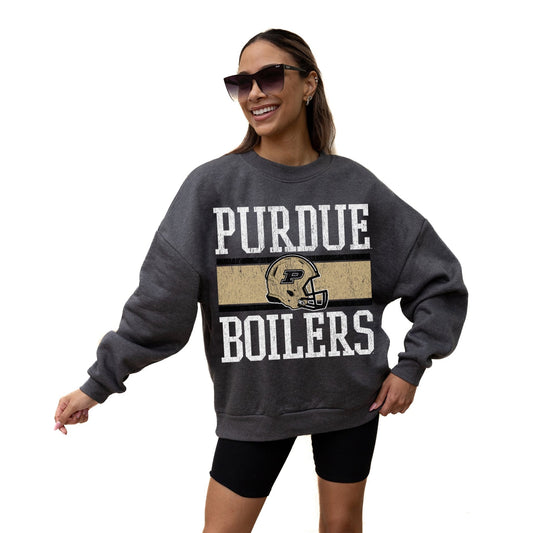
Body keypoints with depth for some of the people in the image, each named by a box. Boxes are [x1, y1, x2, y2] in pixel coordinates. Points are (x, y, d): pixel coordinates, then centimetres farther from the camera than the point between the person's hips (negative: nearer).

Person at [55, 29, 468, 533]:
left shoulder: (355, 185, -4)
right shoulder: (212, 185, -9)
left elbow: (440, 279, 3)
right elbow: (159, 298, -10)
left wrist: (411, 366, -3)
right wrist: (98, 383, -10)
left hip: (351, 396, 2)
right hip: (252, 402, -1)